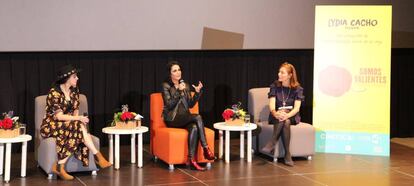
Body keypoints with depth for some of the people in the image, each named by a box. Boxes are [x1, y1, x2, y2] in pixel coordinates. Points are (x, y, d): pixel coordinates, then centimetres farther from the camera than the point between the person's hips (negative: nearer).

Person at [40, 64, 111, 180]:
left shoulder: (74, 90, 6)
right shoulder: (54, 92, -16)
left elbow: (75, 110, 10)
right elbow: (58, 116, -21)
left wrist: (78, 119, -12)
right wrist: (78, 119, -26)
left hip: (69, 124, 6)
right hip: (52, 126, -6)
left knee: (78, 128, -30)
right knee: (79, 127, -31)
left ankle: (60, 167, -31)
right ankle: (97, 156, -29)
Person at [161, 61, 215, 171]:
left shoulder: (185, 85, 14)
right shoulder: (166, 86, -2)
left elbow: (190, 105, 11)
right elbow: (169, 105, -13)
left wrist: (197, 92, -3)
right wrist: (179, 91, -21)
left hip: (185, 118, 5)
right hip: (172, 119, -5)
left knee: (194, 128, -32)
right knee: (198, 117, -30)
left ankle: (191, 160, -35)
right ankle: (206, 149, -28)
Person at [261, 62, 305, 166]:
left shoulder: (297, 88, -2)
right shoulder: (275, 86, -1)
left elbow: (296, 108, -12)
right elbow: (272, 105, -11)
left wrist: (287, 115, -33)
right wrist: (275, 113, -35)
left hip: (292, 116, 0)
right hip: (276, 116, 0)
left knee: (285, 121, -37)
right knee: (283, 120, -36)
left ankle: (271, 144, -32)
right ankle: (287, 154, -38)